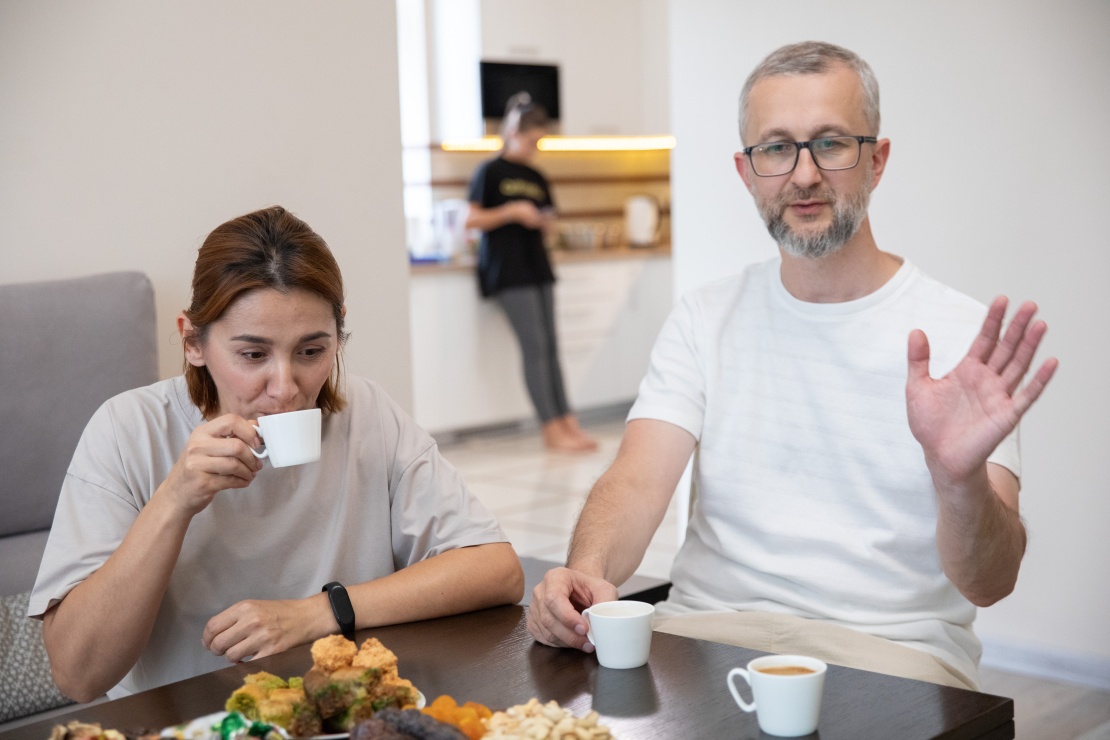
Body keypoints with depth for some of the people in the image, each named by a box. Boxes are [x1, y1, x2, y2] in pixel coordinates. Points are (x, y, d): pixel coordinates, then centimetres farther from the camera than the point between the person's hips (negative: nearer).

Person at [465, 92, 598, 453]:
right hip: (508, 271, -6)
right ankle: (551, 428, -7)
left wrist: (546, 221, -1)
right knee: (535, 347, -10)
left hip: (537, 267, 7)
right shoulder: (491, 172, -2)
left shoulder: (536, 177, 16)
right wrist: (512, 211, -16)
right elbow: (472, 219, -7)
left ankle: (568, 423, 5)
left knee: (550, 348, 5)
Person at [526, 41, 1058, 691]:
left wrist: (961, 479, -34)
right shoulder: (705, 318, 11)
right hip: (706, 625, 3)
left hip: (888, 648, -2)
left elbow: (987, 583, -10)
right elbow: (636, 482, -2)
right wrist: (587, 570, -25)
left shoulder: (961, 335, -2)